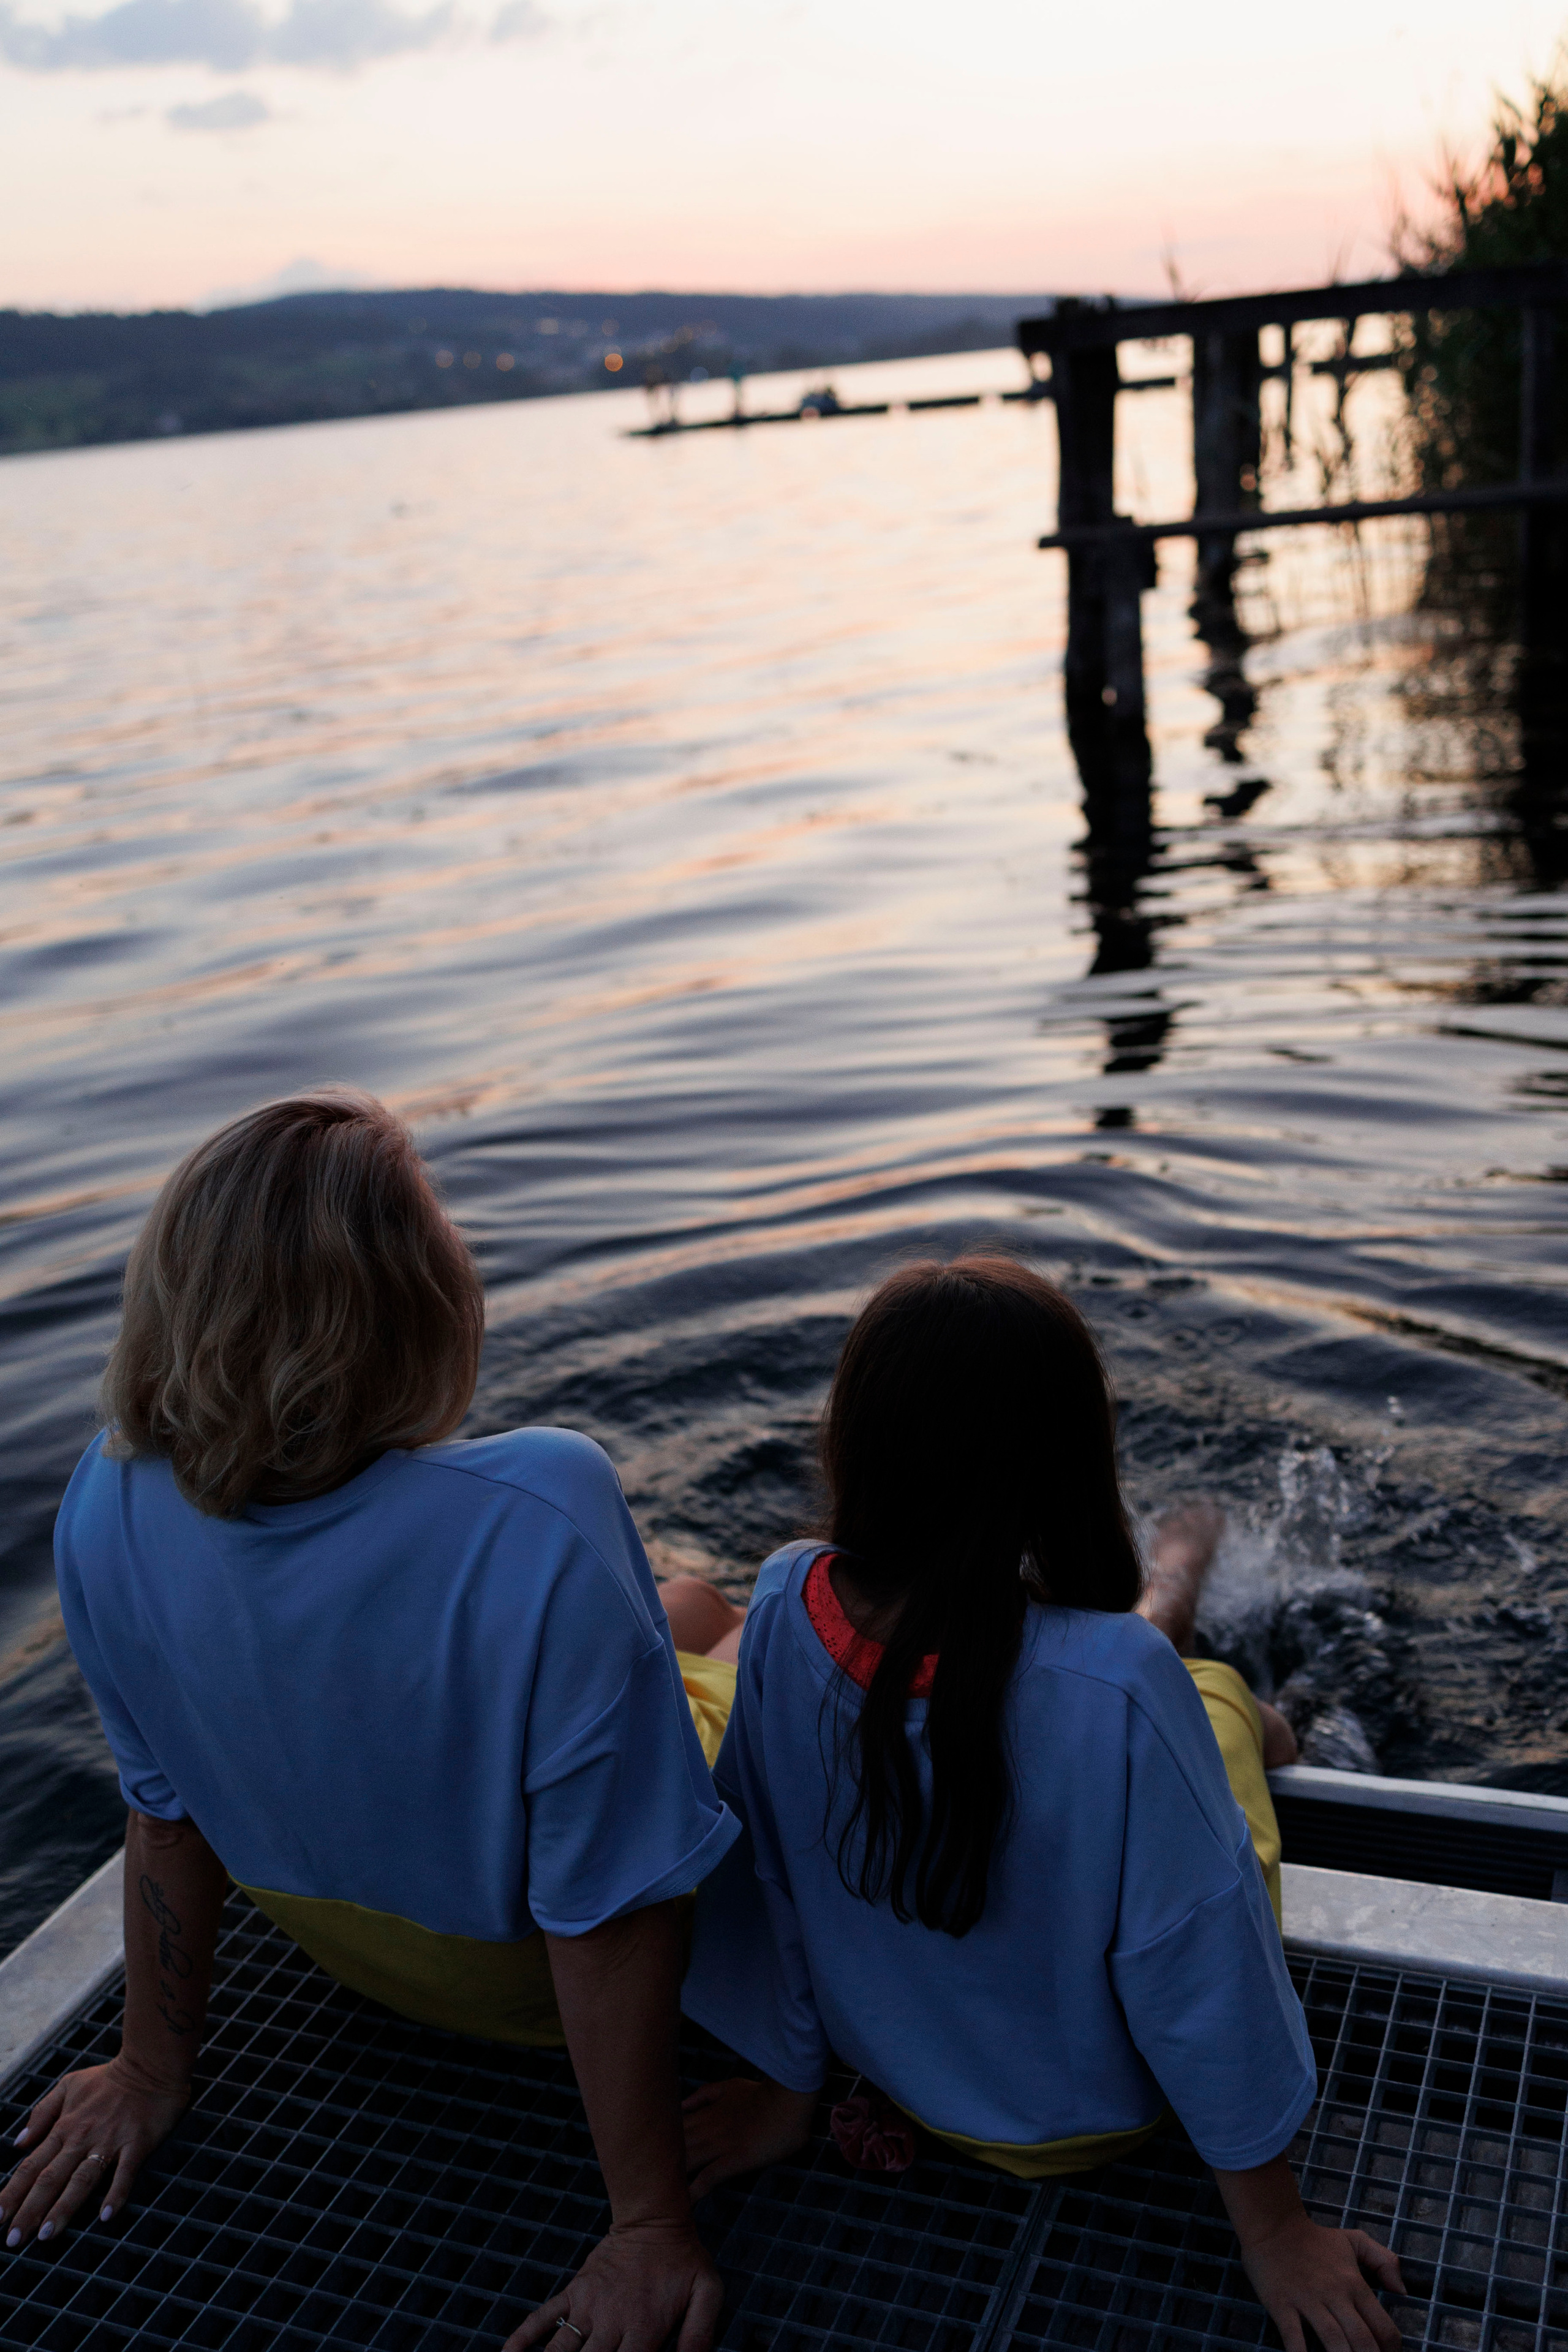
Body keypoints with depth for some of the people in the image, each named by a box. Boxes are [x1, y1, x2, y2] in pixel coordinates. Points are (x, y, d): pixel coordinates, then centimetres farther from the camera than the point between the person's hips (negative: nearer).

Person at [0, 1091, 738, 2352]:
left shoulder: (111, 1503, -25)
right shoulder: (545, 1522, -41)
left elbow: (166, 1810, -9)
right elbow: (610, 1914, -32)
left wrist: (154, 2070, 7)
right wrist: (649, 2229, -17)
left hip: (346, 1943, 4)